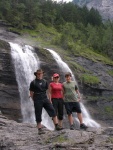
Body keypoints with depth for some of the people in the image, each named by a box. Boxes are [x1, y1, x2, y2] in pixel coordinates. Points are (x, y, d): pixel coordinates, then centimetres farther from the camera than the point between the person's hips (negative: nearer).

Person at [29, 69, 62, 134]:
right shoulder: (33, 83, 1)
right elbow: (31, 93, 4)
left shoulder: (45, 81, 11)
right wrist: (34, 100, 4)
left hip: (45, 99, 3)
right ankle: (40, 129, 9)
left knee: (52, 111, -9)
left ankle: (56, 126, -9)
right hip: (37, 101, -3)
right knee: (38, 115, 0)